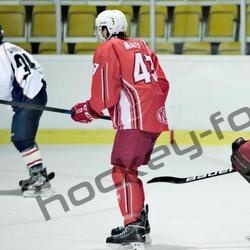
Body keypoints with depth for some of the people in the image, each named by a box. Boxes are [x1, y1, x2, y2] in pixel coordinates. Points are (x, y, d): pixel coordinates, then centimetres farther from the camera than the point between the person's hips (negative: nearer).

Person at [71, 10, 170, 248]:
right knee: (130, 168, 19)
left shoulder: (107, 50, -3)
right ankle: (139, 219, 25)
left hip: (134, 120, -9)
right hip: (155, 117, 9)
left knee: (122, 170, -7)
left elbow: (105, 92, -8)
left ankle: (133, 226, -16)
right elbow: (162, 83, 19)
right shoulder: (141, 46, 21)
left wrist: (87, 111, 8)